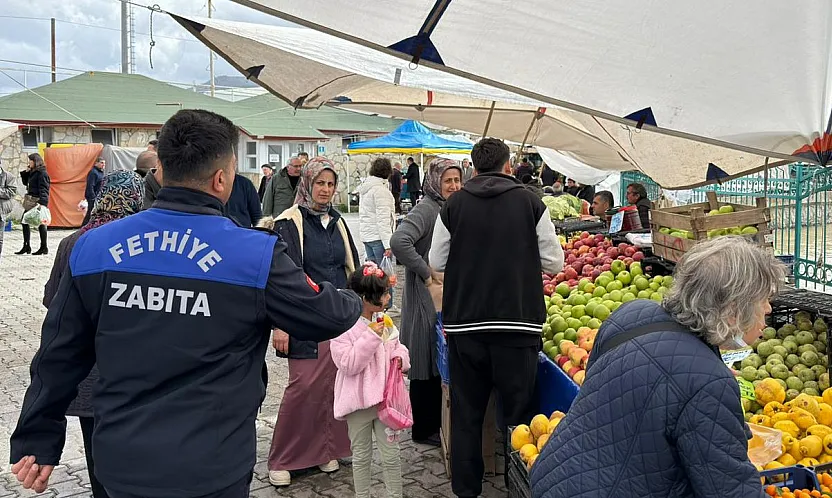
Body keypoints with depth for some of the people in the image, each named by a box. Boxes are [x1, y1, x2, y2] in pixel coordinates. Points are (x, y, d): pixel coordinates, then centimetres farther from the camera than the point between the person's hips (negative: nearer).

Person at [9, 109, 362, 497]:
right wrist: (355, 302, 21)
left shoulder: (92, 248, -5)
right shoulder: (256, 255, -16)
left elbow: (57, 358, 4)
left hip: (119, 465, 4)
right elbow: (328, 316, -3)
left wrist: (37, 441, 16)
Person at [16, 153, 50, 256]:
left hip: (37, 202, -10)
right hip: (30, 201, 10)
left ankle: (44, 248, 4)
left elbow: (43, 189, -19)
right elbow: (25, 182, 26)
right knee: (25, 222, 10)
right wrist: (25, 172, 11)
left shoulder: (42, 173, -13)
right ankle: (26, 246, 17)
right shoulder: (32, 172, 15)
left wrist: (42, 203, -26)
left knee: (40, 223, -3)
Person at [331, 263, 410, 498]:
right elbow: (348, 364, -23)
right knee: (361, 457, 12)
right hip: (359, 402, -5)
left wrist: (400, 357, -7)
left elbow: (396, 346, 16)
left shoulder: (384, 322, 2)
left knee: (391, 454, 11)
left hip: (385, 399, 5)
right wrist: (371, 336, -27)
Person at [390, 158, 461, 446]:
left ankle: (436, 422, 30)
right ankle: (424, 430, 15)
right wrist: (427, 272, -24)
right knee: (426, 367, 2)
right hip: (426, 298, -9)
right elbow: (399, 241, -32)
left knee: (440, 365, 17)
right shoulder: (427, 209, -17)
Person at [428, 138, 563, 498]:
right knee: (518, 411, 9)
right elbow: (554, 262, 2)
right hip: (518, 322, -1)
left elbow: (437, 262, 5)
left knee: (466, 413, 12)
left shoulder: (454, 205, -1)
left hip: (464, 323, 2)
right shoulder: (530, 202, -3)